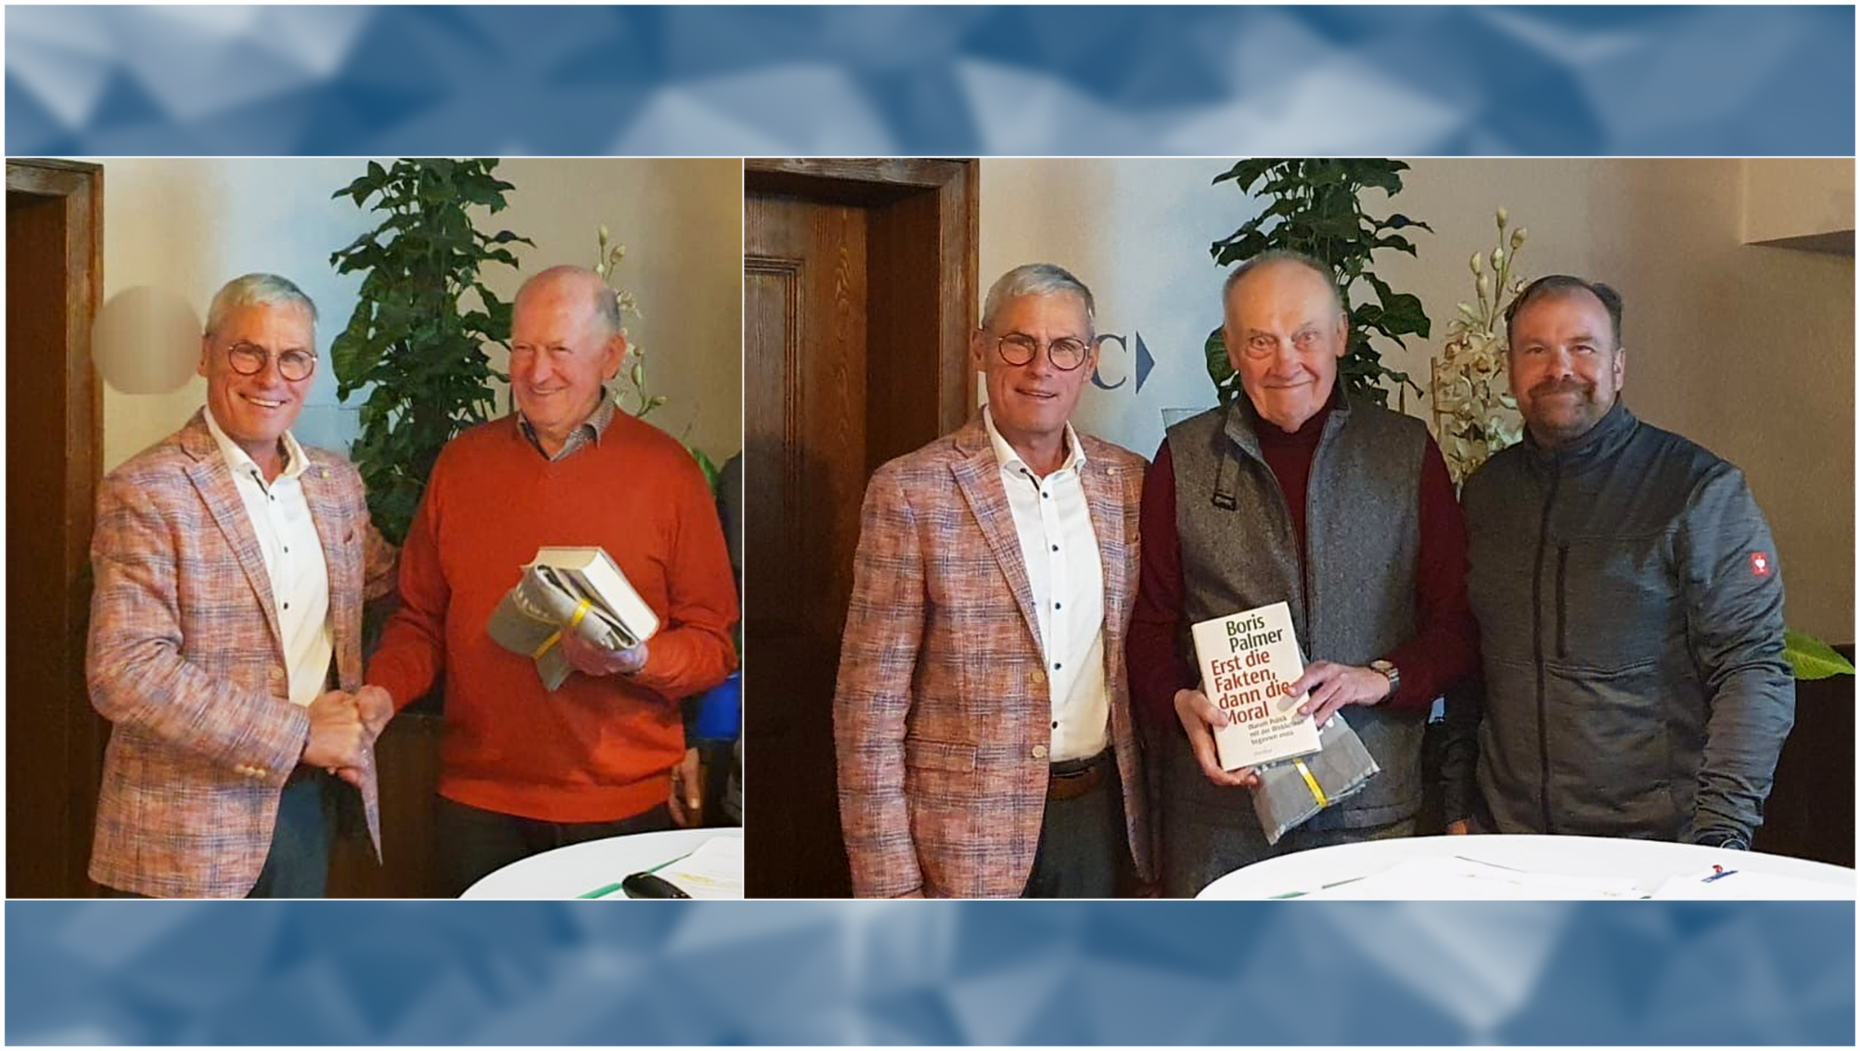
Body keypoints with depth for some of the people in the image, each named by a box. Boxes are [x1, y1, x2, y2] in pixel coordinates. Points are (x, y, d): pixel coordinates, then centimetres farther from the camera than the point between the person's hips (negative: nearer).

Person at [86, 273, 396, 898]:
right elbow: (124, 672, -19)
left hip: (310, 797, 6)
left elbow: (384, 583, 23)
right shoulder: (146, 493, -11)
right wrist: (298, 732, -19)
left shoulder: (337, 482, 8)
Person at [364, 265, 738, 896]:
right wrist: (380, 695, -6)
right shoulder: (461, 462, 7)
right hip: (479, 802, 2)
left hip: (624, 808, -2)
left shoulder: (666, 470, -2)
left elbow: (714, 641, -1)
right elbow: (420, 620, 13)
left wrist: (636, 661, -20)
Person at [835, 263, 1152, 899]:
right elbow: (869, 705, -10)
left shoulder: (1128, 483, 5)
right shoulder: (911, 492, -9)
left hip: (1103, 816, 4)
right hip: (968, 839, -4)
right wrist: (892, 886, -12)